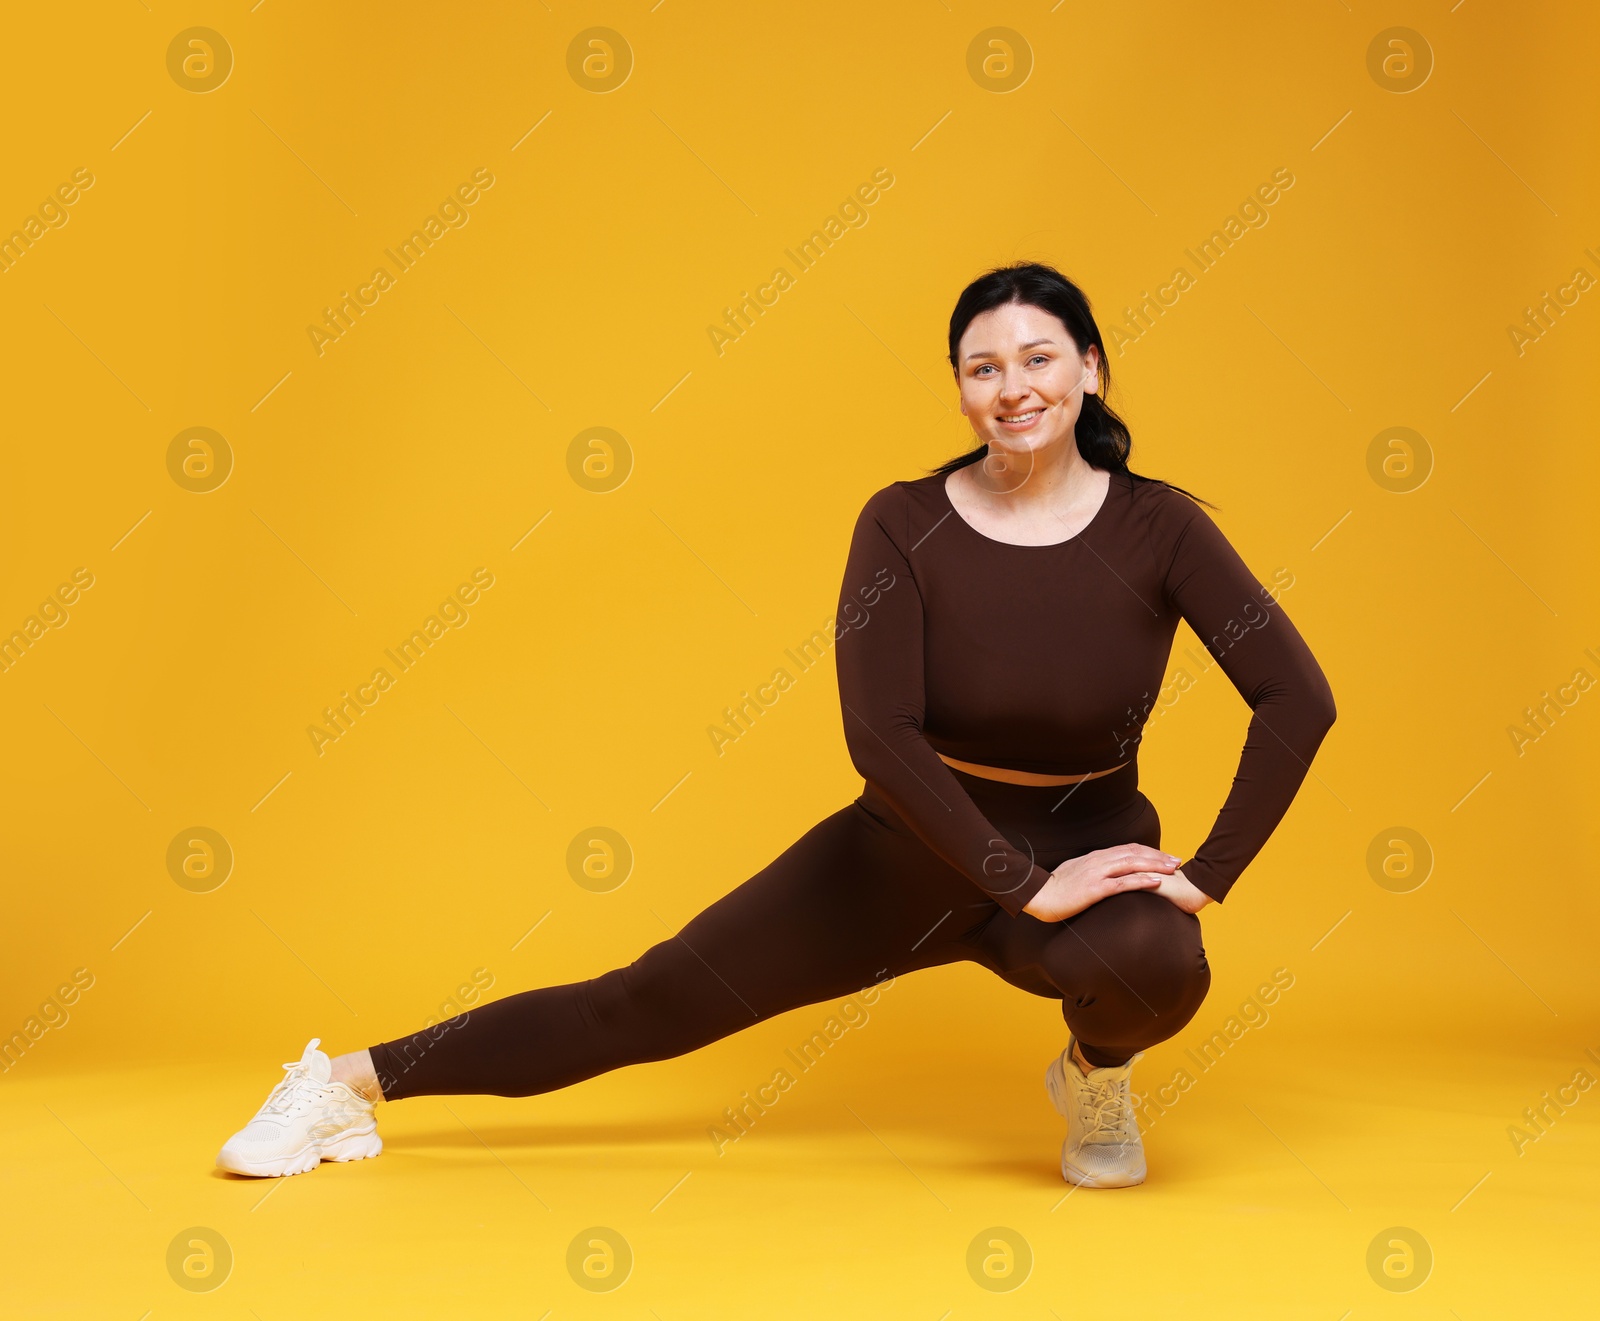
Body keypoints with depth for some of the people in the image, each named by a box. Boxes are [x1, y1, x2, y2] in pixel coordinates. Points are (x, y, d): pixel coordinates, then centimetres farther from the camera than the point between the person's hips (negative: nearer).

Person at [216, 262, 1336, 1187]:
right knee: (656, 1000, 2)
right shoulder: (905, 524, -12)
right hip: (910, 851, 1)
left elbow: (1299, 699, -15)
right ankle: (355, 1080, 14)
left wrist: (1208, 877, -20)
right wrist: (1021, 883, -25)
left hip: (1088, 846, 0)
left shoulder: (1159, 527, -11)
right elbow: (880, 731, -21)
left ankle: (1100, 1071, 1)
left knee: (1154, 963, -37)